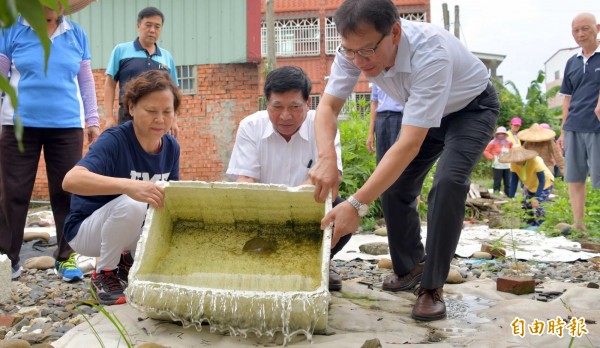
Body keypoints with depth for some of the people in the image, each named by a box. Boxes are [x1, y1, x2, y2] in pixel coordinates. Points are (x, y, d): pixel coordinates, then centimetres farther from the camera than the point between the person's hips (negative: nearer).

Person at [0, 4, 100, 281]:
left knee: (66, 193, 4)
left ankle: (66, 257, 15)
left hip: (66, 127, 1)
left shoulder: (77, 34, 7)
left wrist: (92, 120, 8)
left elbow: (86, 82, 12)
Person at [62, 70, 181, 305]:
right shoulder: (114, 140, -26)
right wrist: (128, 185, -57)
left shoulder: (171, 147, -6)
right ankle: (104, 274, -10)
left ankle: (129, 260, 11)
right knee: (131, 203, -35)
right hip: (87, 227, -6)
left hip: (130, 227, 6)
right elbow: (71, 180, -42)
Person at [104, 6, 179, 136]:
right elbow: (110, 84, 4)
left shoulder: (167, 57, 12)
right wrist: (109, 117, -4)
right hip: (130, 117, -3)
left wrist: (174, 121, 12)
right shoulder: (121, 50, 4)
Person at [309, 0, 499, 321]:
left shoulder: (430, 54, -43)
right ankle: (410, 267, 21)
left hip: (472, 107, -6)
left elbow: (410, 144, -45)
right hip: (424, 111, 6)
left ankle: (431, 287, -12)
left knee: (448, 182, -26)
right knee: (391, 182, -1)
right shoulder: (354, 50, -26)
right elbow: (328, 106, -23)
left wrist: (357, 205, -50)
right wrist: (327, 159, -44)